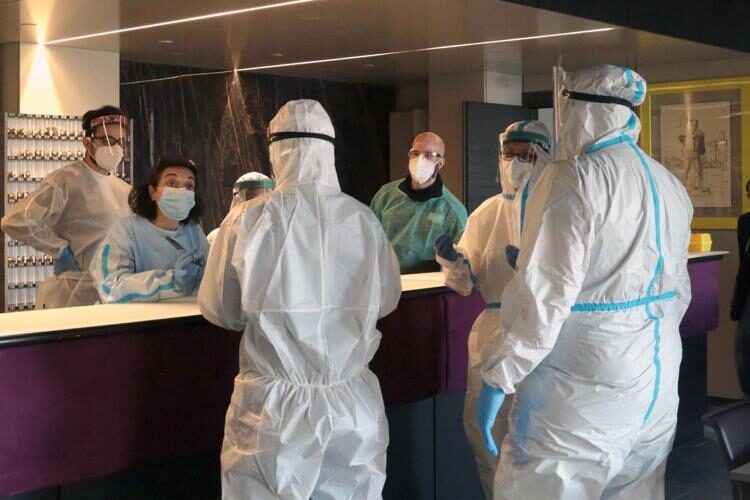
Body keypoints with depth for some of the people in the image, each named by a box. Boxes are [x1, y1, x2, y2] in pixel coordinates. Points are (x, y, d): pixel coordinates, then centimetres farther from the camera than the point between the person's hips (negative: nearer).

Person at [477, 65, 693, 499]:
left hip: (584, 387, -8)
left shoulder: (574, 180, -14)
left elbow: (545, 295, -19)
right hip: (659, 381, 8)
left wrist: (498, 378, -13)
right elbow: (678, 288, 16)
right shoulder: (671, 185, 10)